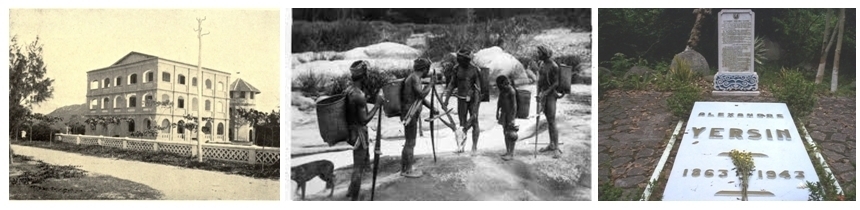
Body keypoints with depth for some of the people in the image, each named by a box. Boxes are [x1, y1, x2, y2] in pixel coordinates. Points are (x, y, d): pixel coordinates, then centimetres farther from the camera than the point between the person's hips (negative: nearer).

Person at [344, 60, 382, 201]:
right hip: (359, 134, -9)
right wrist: (377, 105, -18)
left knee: (364, 162, 24)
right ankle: (354, 200, 8)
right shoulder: (359, 96, -26)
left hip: (350, 130, 9)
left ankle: (351, 191, 32)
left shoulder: (348, 90, 3)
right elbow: (364, 120, -26)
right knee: (358, 168, 0)